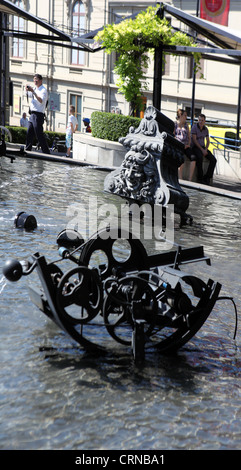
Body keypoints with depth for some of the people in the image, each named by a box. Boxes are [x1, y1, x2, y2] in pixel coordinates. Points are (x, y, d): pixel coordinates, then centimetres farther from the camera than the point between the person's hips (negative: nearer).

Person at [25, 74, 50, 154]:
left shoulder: (43, 90, -10)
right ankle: (27, 150, 19)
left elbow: (41, 100, -26)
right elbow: (28, 95, 29)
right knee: (29, 133, 11)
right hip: (32, 114, 9)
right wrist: (27, 89, 6)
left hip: (38, 115, -9)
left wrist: (33, 91, -31)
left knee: (39, 135, -10)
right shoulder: (34, 88, 15)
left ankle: (46, 152, -7)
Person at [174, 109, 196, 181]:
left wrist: (188, 145, 2)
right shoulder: (174, 124, 4)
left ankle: (190, 179, -26)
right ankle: (180, 178, -30)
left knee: (193, 158, -26)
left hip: (186, 146, 4)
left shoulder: (186, 124, 18)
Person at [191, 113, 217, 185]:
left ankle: (207, 177, -14)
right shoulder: (194, 127, -9)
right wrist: (202, 150, -19)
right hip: (195, 147, -6)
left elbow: (208, 141, 11)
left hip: (203, 147, 6)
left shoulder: (206, 129, 9)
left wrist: (205, 150, -9)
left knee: (213, 160, -18)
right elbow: (194, 140, -14)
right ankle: (200, 178, -28)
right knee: (200, 157, -38)